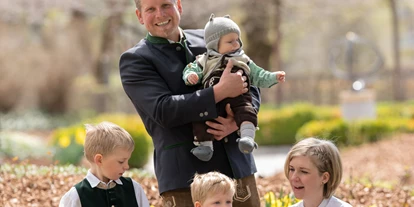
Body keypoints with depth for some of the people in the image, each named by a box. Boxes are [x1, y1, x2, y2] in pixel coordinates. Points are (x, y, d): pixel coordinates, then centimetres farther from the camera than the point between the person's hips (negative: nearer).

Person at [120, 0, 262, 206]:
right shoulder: (134, 61, 0)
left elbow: (250, 89, 15)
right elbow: (163, 110, -14)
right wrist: (221, 91, -19)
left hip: (236, 165, 4)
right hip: (184, 175, -4)